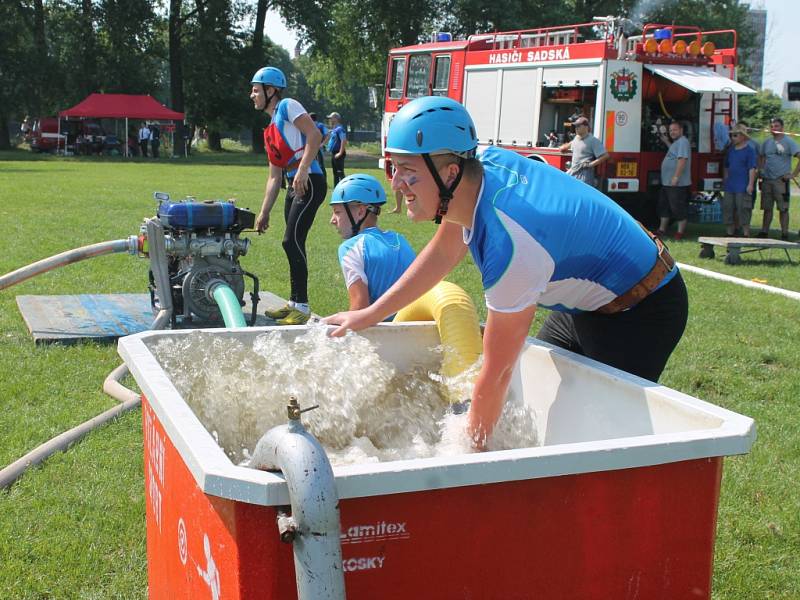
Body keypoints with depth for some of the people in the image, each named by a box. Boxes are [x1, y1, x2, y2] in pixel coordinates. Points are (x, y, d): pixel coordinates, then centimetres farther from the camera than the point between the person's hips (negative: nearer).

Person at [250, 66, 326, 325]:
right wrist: (264, 212, 19)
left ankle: (302, 306, -5)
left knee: (292, 241, -11)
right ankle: (294, 302, 20)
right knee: (293, 244, 11)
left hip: (309, 183, -9)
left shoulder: (287, 106, -2)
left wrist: (302, 172, -22)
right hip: (293, 187, 9)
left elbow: (315, 135, -15)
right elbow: (274, 177, 23)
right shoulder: (270, 131, 23)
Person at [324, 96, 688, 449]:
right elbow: (445, 251, 5)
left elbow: (496, 372, -30)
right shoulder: (480, 162, -14)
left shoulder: (510, 246, -39)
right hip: (586, 296, 9)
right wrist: (371, 314, 5)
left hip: (638, 311, -9)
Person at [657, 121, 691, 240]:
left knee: (678, 208, -5)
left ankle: (680, 231, 2)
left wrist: (676, 177, -29)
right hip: (667, 183, 11)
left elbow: (682, 159, -25)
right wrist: (666, 142, 33)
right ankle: (662, 230, 22)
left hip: (678, 184, -11)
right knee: (664, 206, 15)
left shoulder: (683, 142, -15)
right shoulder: (676, 142, 18)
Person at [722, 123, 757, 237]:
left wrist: (750, 184, -15)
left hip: (743, 187, -6)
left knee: (743, 210, -5)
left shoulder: (749, 150, -6)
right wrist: (724, 181, 18)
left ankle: (746, 233, 3)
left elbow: (752, 168, -10)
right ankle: (730, 232, 18)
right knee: (727, 208, 8)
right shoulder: (730, 150, 12)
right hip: (730, 187, 7)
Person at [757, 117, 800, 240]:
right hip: (766, 180, 5)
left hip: (781, 180, -5)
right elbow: (761, 157, 25)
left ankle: (785, 233, 1)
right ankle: (764, 231, 15)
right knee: (767, 208, 10)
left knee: (783, 208, -2)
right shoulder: (767, 142, 11)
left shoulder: (788, 142, -5)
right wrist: (760, 170, 10)